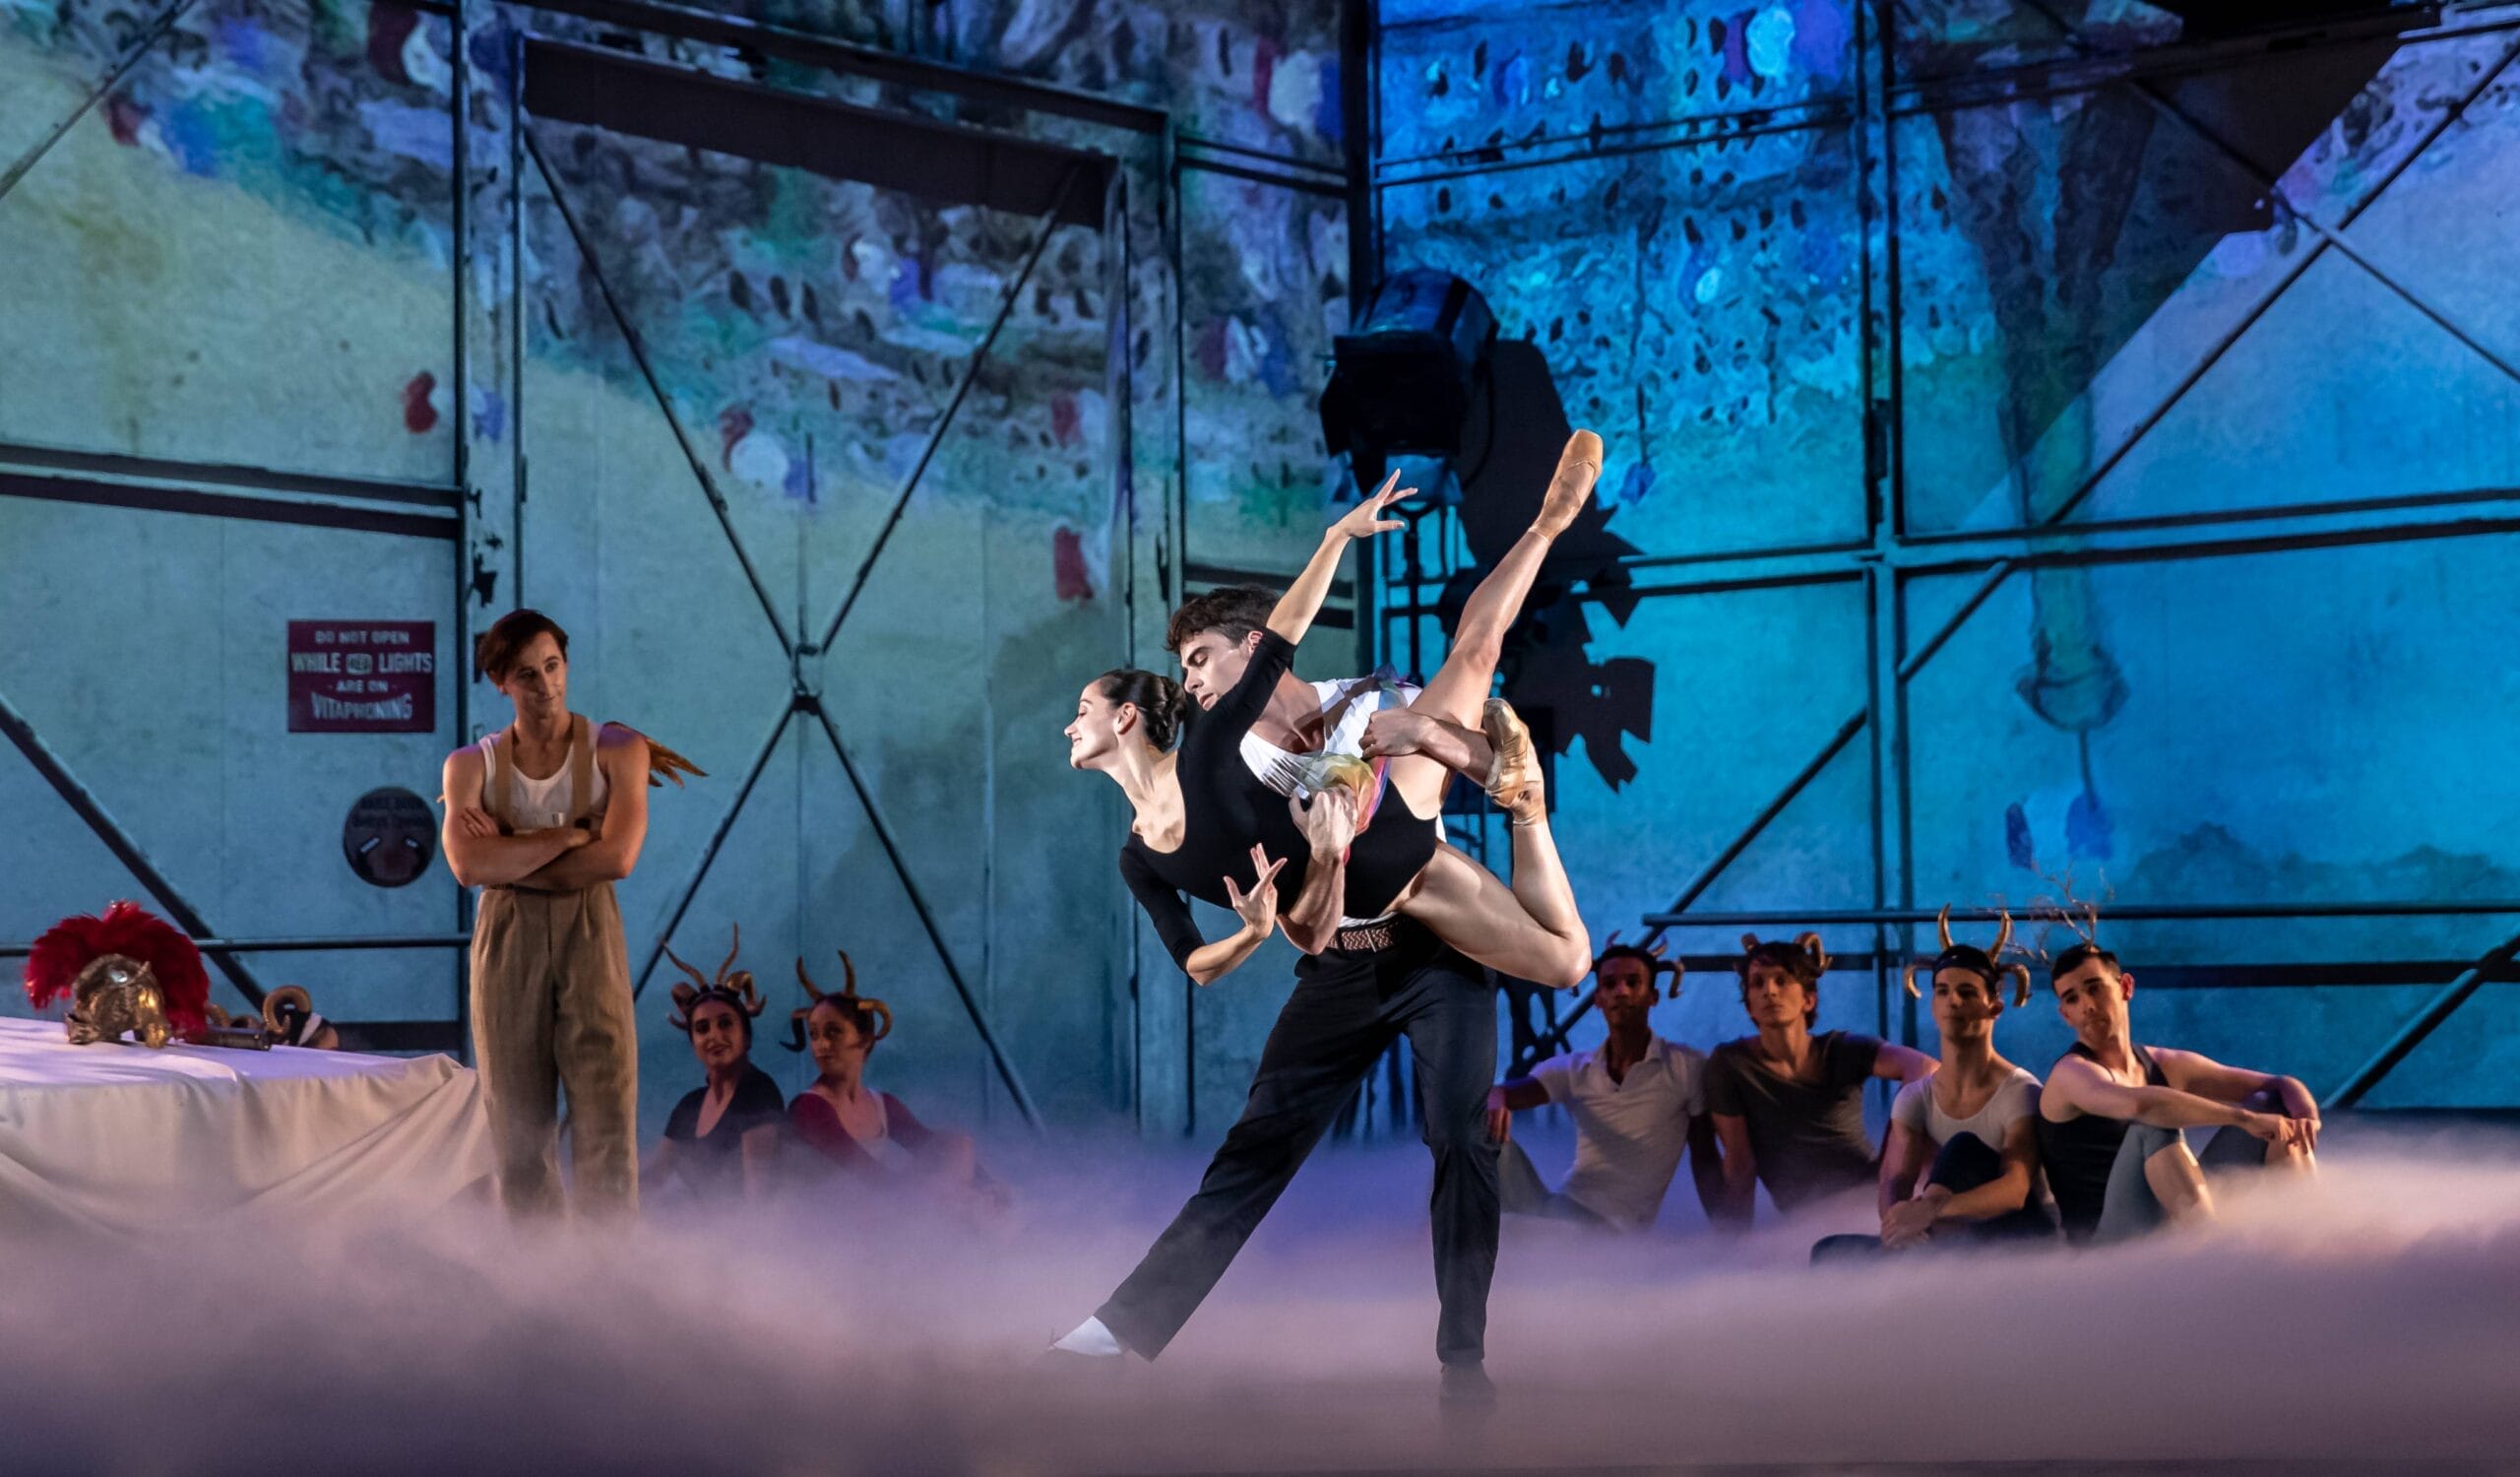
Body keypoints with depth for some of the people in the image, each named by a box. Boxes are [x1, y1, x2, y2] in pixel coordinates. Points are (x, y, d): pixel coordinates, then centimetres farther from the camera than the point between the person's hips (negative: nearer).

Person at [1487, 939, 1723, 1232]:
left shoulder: (1688, 1068, 3)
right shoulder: (1572, 1069, 11)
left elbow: (1705, 1161, 5)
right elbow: (1507, 1093, -5)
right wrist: (1495, 1100, -31)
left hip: (1614, 1230, -4)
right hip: (1561, 1207, 4)